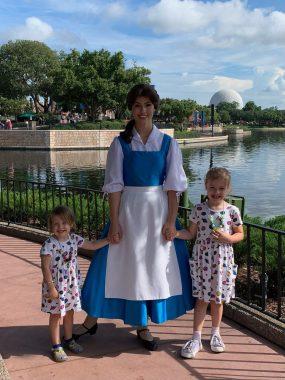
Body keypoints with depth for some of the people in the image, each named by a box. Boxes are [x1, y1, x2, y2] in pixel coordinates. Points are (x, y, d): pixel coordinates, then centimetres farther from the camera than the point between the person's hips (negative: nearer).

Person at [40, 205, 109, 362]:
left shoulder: (74, 239, -2)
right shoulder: (49, 244, -18)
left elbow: (93, 245, 11)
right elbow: (45, 267, -18)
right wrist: (51, 287, -20)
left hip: (71, 283, 5)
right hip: (56, 284, -5)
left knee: (69, 312, 18)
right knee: (56, 314, 6)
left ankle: (68, 339, 36)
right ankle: (56, 346, 18)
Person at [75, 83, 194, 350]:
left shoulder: (168, 143, 1)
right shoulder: (121, 143, -2)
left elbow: (173, 186, -1)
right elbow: (114, 185, -4)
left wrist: (171, 221, -7)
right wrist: (114, 223, -9)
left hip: (158, 210, 2)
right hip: (128, 208, -1)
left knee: (155, 267, 9)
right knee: (121, 265, 5)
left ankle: (143, 327, 27)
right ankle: (91, 321, 24)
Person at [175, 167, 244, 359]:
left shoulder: (232, 211, -4)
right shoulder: (199, 209, -4)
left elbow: (240, 234, 4)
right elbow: (191, 233, 2)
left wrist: (227, 238, -16)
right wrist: (175, 233, -14)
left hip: (223, 261, 1)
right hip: (202, 260, 0)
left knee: (218, 298, 14)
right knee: (202, 298, 4)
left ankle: (215, 333, 34)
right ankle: (196, 338, 14)